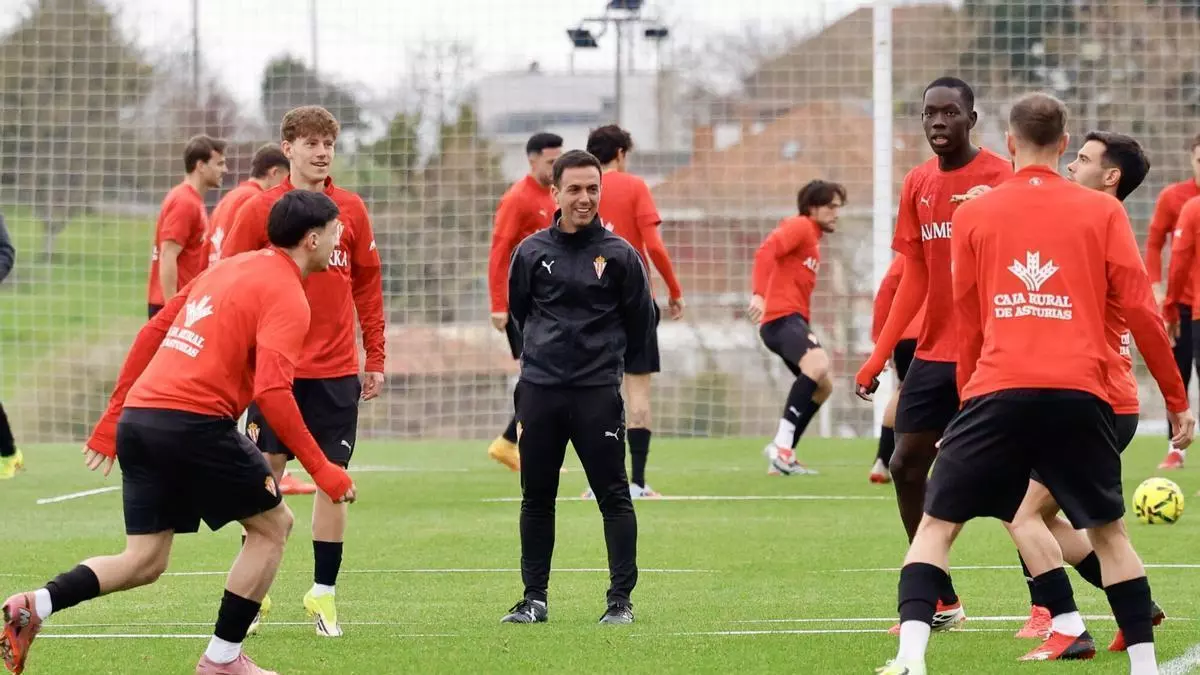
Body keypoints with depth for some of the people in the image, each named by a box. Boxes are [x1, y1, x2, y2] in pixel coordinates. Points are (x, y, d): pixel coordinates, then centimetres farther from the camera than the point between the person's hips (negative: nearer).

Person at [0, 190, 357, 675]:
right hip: (195, 423, -8)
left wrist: (112, 420, 25)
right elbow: (272, 391, -18)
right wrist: (321, 470, -14)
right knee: (272, 524, 11)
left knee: (143, 563, 13)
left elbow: (152, 333, 22)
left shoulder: (228, 269, 21)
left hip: (138, 417, 8)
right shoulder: (287, 298, -5)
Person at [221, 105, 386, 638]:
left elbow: (368, 285, 11)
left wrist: (375, 358, 9)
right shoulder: (259, 211, -2)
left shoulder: (351, 211, 5)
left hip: (336, 373, 2)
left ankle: (324, 594, 11)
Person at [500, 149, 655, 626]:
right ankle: (534, 598, 14)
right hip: (539, 390, 3)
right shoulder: (532, 252, 3)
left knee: (613, 496, -4)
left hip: (598, 394, -2)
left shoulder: (618, 255, -2)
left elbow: (640, 320, 8)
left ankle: (621, 600, 0)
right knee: (536, 497, 7)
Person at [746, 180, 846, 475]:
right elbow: (766, 251, -19)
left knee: (823, 385, 14)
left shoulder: (813, 238, 25)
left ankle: (782, 458, 15)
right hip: (781, 318, -11)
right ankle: (781, 444, -31)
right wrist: (759, 294, -32)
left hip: (795, 321, 11)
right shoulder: (800, 227, -4)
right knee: (818, 364, -32)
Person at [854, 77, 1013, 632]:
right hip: (934, 353, 7)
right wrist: (878, 357, 10)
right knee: (906, 466, 5)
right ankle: (941, 604, 15)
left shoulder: (1002, 177, -10)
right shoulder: (918, 184, 10)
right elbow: (914, 280, 14)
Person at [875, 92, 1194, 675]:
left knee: (937, 525, 5)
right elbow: (1140, 309, 4)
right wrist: (1176, 399, 10)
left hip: (998, 391, 0)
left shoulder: (973, 215, 11)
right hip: (1079, 394, 1)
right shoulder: (1102, 212, 8)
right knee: (1108, 531, 17)